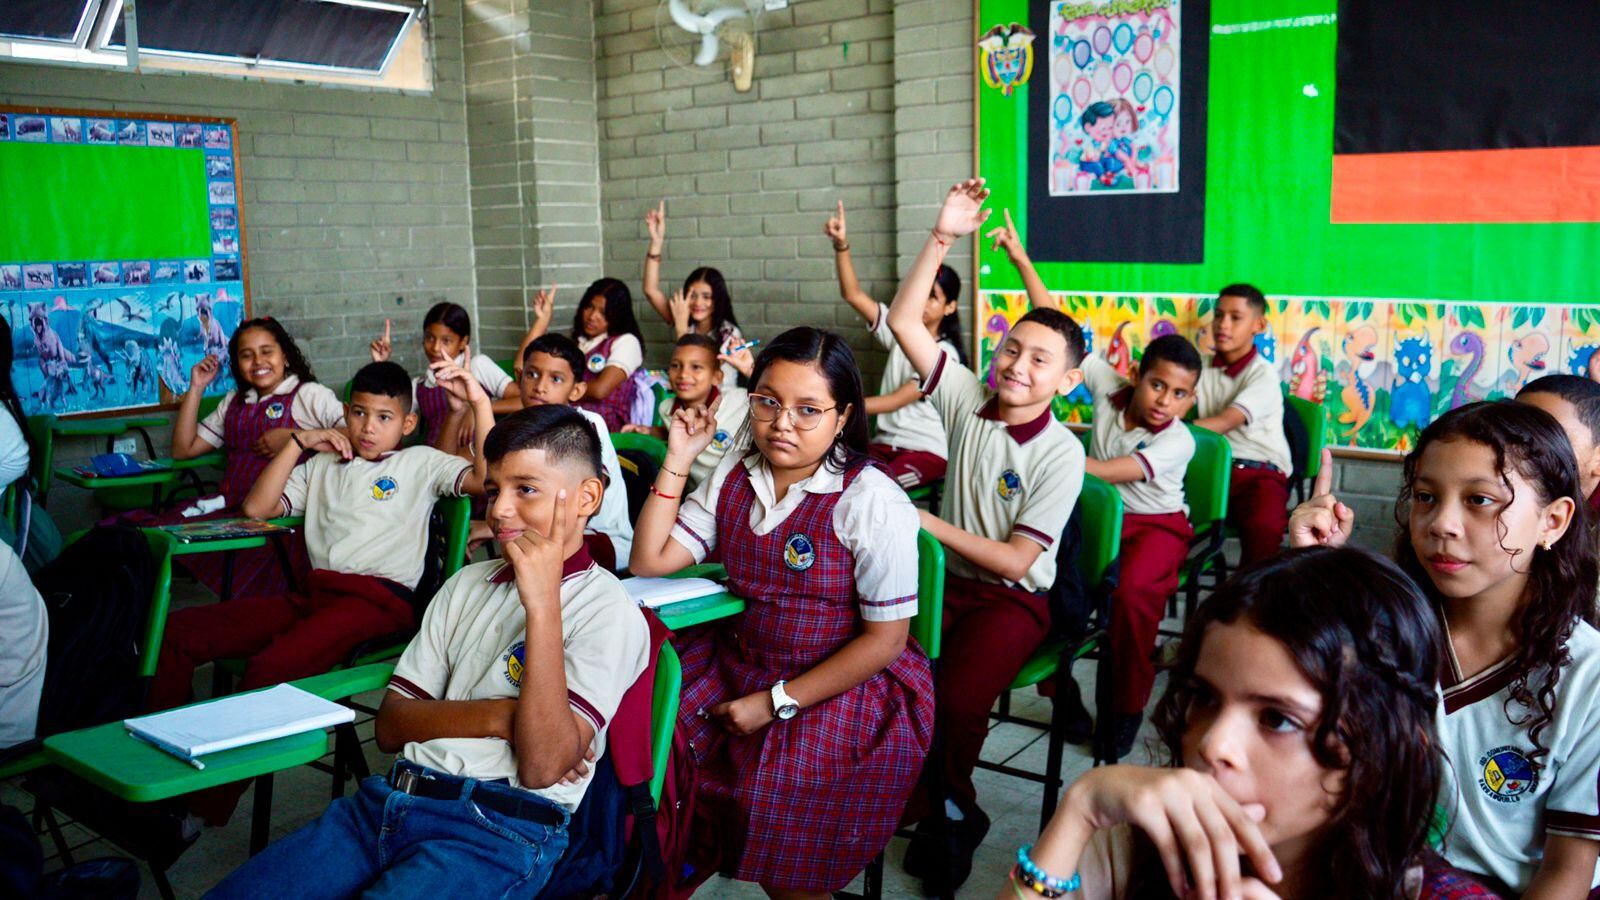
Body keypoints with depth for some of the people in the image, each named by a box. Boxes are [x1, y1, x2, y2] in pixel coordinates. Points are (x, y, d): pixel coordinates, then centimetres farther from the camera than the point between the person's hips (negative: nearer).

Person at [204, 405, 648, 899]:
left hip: (498, 834, -6)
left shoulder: (609, 612, -4)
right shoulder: (466, 584, 19)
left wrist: (543, 604, -18)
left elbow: (543, 767, -16)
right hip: (391, 799, 6)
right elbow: (391, 725, 13)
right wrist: (494, 716, -6)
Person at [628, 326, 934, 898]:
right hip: (737, 659, 6)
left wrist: (777, 702, -15)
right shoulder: (734, 475, 4)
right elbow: (650, 561, 3)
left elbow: (886, 638, -13)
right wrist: (678, 460, -3)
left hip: (847, 684, -6)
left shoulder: (872, 502, -15)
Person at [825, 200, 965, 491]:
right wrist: (841, 245, -13)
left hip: (928, 450, -5)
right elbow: (853, 294, 0)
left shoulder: (946, 353, -9)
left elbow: (896, 400, -15)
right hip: (887, 443, 5)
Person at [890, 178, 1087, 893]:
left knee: (957, 699, -30)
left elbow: (1015, 560, -15)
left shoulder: (1060, 454, -12)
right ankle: (939, 814, 0)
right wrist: (942, 238, -13)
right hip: (946, 579, 4)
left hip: (1011, 598, -4)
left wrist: (926, 522, -16)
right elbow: (903, 322, -5)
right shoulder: (969, 400, 1)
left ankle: (946, 811, 4)